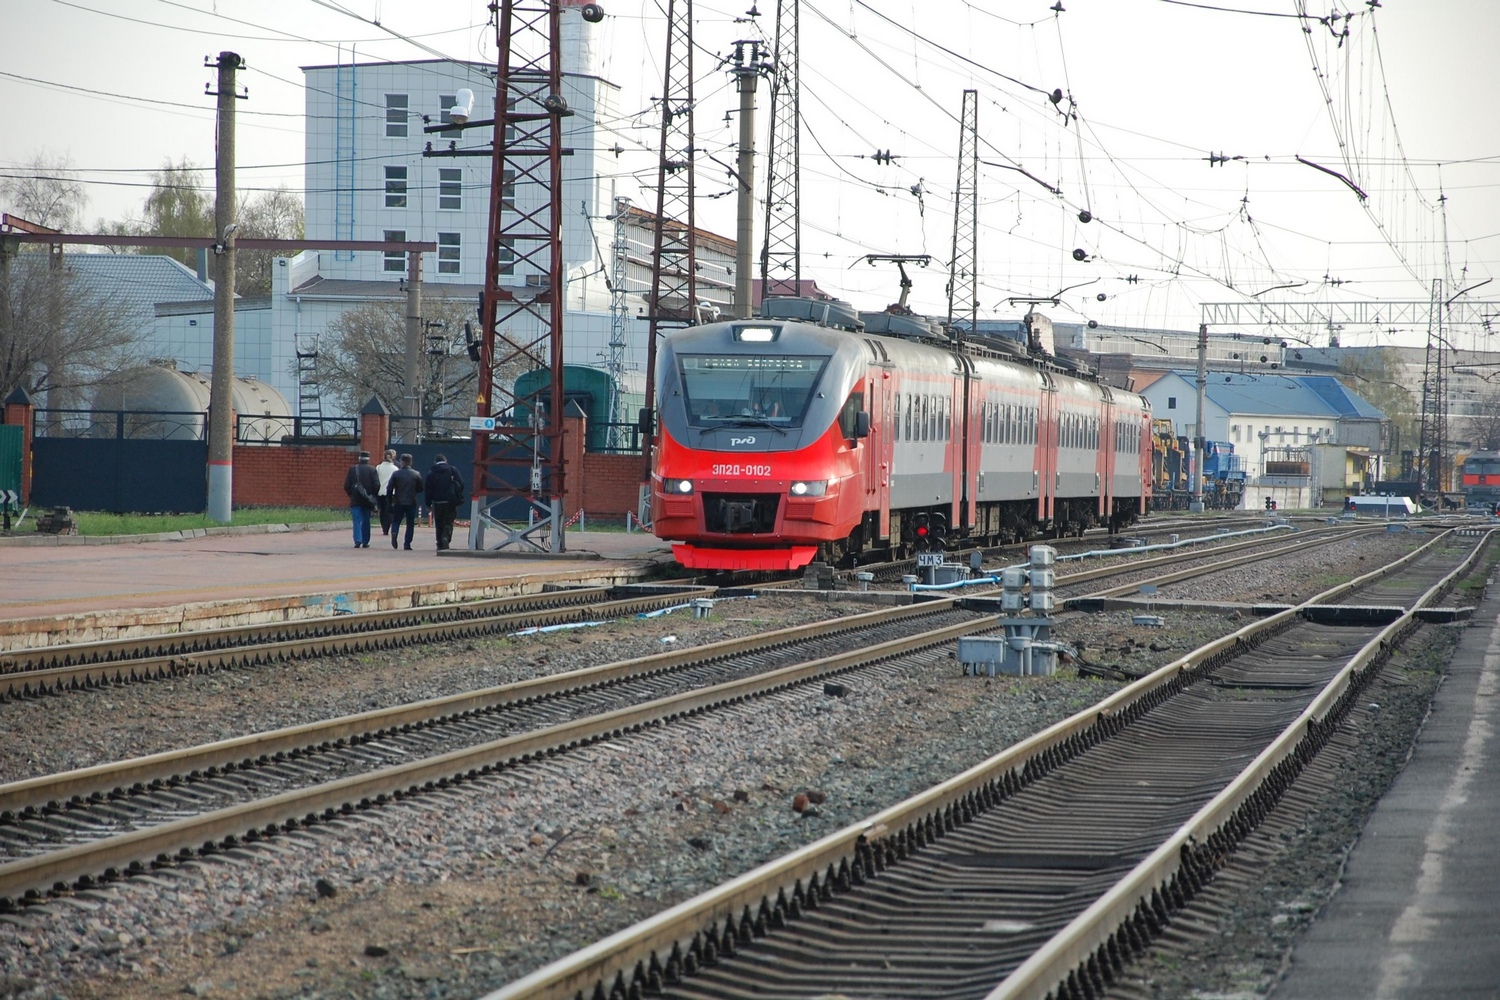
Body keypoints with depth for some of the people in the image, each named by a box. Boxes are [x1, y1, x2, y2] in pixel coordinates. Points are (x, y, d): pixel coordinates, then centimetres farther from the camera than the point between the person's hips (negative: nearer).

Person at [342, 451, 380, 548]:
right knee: (366, 521, 11)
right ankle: (365, 542, 12)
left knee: (357, 521, -1)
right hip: (367, 500, 0)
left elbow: (346, 485, -2)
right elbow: (376, 485, -8)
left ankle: (358, 541, -15)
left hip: (355, 500, 0)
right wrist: (373, 495, 9)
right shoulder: (372, 469, -4)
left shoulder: (352, 469, -1)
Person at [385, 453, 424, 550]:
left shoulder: (396, 474, -4)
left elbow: (389, 488, -5)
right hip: (411, 502, 1)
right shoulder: (416, 474, -1)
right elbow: (420, 489, 5)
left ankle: (394, 533, -20)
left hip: (398, 502, -1)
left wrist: (390, 500, 7)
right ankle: (407, 544, 3)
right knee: (410, 524, 8)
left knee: (396, 521, 10)